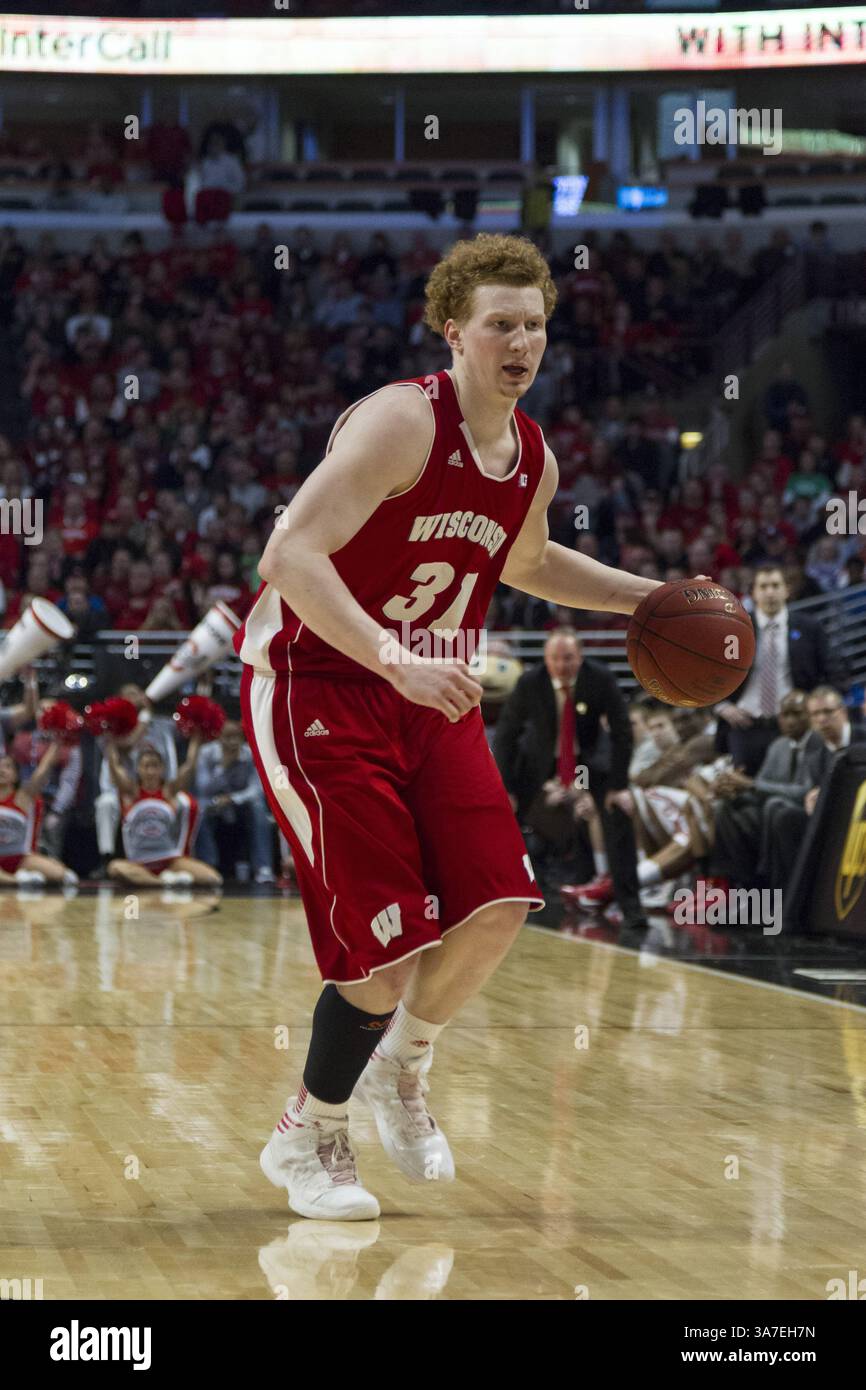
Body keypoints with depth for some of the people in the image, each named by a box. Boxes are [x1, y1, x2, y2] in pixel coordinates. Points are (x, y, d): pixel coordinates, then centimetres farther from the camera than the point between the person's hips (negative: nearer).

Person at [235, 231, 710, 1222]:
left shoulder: (533, 461, 5)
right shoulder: (402, 423, -20)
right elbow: (291, 555, -30)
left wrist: (648, 598, 19)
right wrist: (396, 663, -38)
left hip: (430, 694, 7)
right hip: (317, 685, -7)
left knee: (498, 901, -5)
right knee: (392, 940, -11)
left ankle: (401, 1070, 23)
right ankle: (307, 1139, 12)